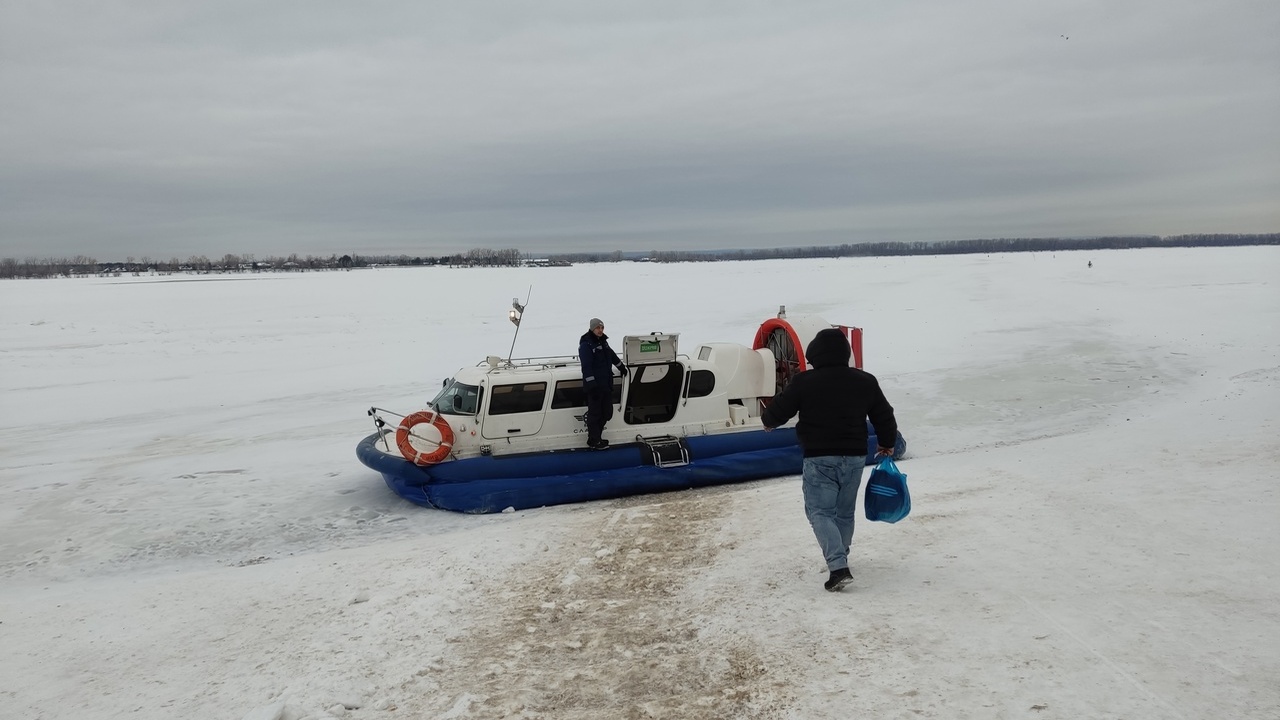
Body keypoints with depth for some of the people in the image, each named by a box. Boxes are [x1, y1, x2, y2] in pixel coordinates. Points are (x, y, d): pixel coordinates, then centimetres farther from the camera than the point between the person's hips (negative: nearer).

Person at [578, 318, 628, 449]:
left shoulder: (603, 342, 13)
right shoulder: (586, 345, -13)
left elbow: (612, 356, 31)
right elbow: (586, 366, -20)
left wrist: (622, 368, 41)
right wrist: (592, 384, -25)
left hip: (606, 385, 9)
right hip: (594, 386, -9)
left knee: (607, 413, 13)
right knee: (595, 413, -2)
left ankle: (595, 436, 26)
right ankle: (594, 440, 7)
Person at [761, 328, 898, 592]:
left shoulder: (803, 382, -10)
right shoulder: (866, 381, 4)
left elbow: (778, 410, -2)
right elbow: (884, 416, 12)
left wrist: (767, 420, 21)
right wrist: (887, 443, 30)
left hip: (819, 458, -5)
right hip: (855, 456, 5)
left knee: (820, 512, 0)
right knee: (845, 512, 19)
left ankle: (838, 567, -15)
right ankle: (839, 559, 31)